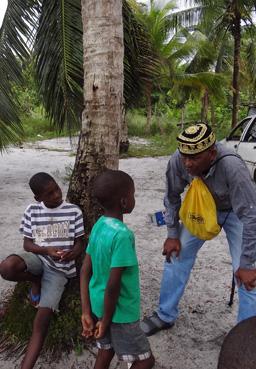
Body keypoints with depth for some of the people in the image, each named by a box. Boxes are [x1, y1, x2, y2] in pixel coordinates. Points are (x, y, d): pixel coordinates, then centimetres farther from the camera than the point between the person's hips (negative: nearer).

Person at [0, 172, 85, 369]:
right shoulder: (32, 210, 0)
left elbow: (80, 243, 1)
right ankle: (36, 280, 0)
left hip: (59, 268, -2)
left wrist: (72, 253, -24)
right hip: (38, 257, 2)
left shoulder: (73, 211, -4)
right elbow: (27, 244, 2)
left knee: (41, 320, -16)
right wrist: (46, 250, -19)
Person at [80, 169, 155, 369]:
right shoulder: (122, 235, -28)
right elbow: (113, 285, -26)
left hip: (98, 305, 8)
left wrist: (87, 312, 3)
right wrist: (106, 321, -13)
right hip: (119, 312, -8)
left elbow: (85, 272, 0)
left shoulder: (99, 225, -3)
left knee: (106, 351, 26)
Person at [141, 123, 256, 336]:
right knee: (176, 255, 4)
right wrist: (172, 234, -3)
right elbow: (172, 197, -8)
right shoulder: (178, 161, -29)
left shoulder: (232, 166, -41)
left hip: (235, 212, -3)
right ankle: (165, 316, 23)